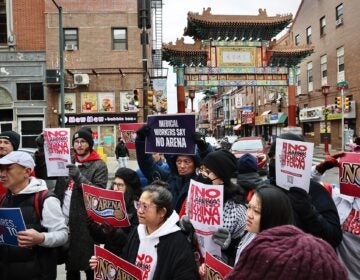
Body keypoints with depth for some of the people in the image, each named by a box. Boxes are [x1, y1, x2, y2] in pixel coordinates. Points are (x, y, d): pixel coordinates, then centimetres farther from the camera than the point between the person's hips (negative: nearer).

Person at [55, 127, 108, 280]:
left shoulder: (99, 166, -5)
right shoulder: (67, 162, 11)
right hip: (65, 221, 5)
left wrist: (79, 177, -26)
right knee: (70, 267, 18)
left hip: (85, 223, -5)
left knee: (89, 267, 2)